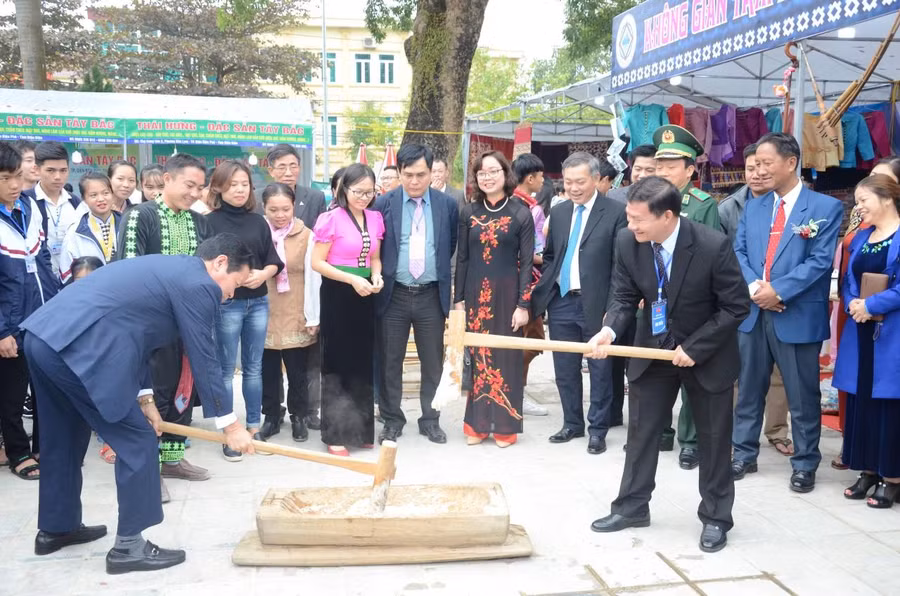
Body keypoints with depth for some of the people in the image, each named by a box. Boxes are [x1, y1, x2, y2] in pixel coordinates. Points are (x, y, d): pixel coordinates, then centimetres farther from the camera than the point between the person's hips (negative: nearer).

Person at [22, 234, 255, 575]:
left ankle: (55, 528, 42)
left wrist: (143, 397, 28)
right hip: (79, 349, -10)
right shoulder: (198, 284, -4)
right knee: (137, 441, 2)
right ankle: (128, 547, 10)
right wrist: (229, 424, 6)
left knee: (65, 438, 25)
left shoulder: (168, 268, 25)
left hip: (42, 336, 10)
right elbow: (203, 359, -3)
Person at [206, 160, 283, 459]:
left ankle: (254, 428, 21)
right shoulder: (209, 222, -3)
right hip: (226, 303, -4)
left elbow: (274, 261, 9)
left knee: (254, 367, 11)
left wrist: (262, 274, -11)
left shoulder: (258, 221, 10)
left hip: (258, 302, 4)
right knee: (226, 369, 2)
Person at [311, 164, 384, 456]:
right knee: (337, 362, 2)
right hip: (337, 295, -5)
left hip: (364, 296, 5)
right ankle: (336, 433, 12)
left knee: (363, 362, 11)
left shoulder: (375, 218, 6)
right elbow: (317, 262, -12)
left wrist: (376, 276, -5)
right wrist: (352, 279, -20)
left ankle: (360, 428, 24)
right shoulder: (331, 218, -10)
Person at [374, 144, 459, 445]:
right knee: (390, 361, 7)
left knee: (433, 362, 9)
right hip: (393, 295, -1)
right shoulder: (383, 204, -4)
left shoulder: (448, 204, 0)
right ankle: (392, 420, 21)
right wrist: (380, 276, 5)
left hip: (432, 295, 1)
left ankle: (430, 420, 23)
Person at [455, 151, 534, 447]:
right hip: (475, 294, 2)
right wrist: (458, 299, 3)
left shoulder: (521, 213, -3)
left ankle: (505, 425, 14)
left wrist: (523, 304, -8)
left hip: (507, 294, -2)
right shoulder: (469, 212, 4)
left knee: (506, 356, 5)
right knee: (477, 356, 7)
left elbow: (526, 262, -4)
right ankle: (477, 423, 17)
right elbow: (462, 258, 6)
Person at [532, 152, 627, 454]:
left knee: (600, 369, 6)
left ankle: (598, 429, 20)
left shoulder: (616, 212, -7)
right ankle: (572, 424, 29)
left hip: (595, 304, -5)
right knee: (565, 369, 13)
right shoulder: (558, 212, 10)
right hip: (561, 302, 5)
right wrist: (544, 288, 6)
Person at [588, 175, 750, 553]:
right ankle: (631, 507, 26)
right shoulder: (627, 242, -15)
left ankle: (715, 517, 25)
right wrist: (611, 329, -26)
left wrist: (695, 347, -21)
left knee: (713, 437, 9)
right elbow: (624, 296, -6)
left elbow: (736, 307, -18)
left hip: (707, 353, -3)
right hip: (653, 348, 4)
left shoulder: (713, 245, -27)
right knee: (640, 429, 10)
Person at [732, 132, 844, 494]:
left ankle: (805, 464, 20)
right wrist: (754, 287, -12)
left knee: (802, 396, 5)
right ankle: (744, 455, 26)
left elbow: (820, 261, -12)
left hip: (798, 316, -5)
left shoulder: (826, 208, -4)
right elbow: (738, 252, 6)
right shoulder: (753, 208, 11)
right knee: (748, 390, 13)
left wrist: (778, 290, -18)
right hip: (753, 313, 5)